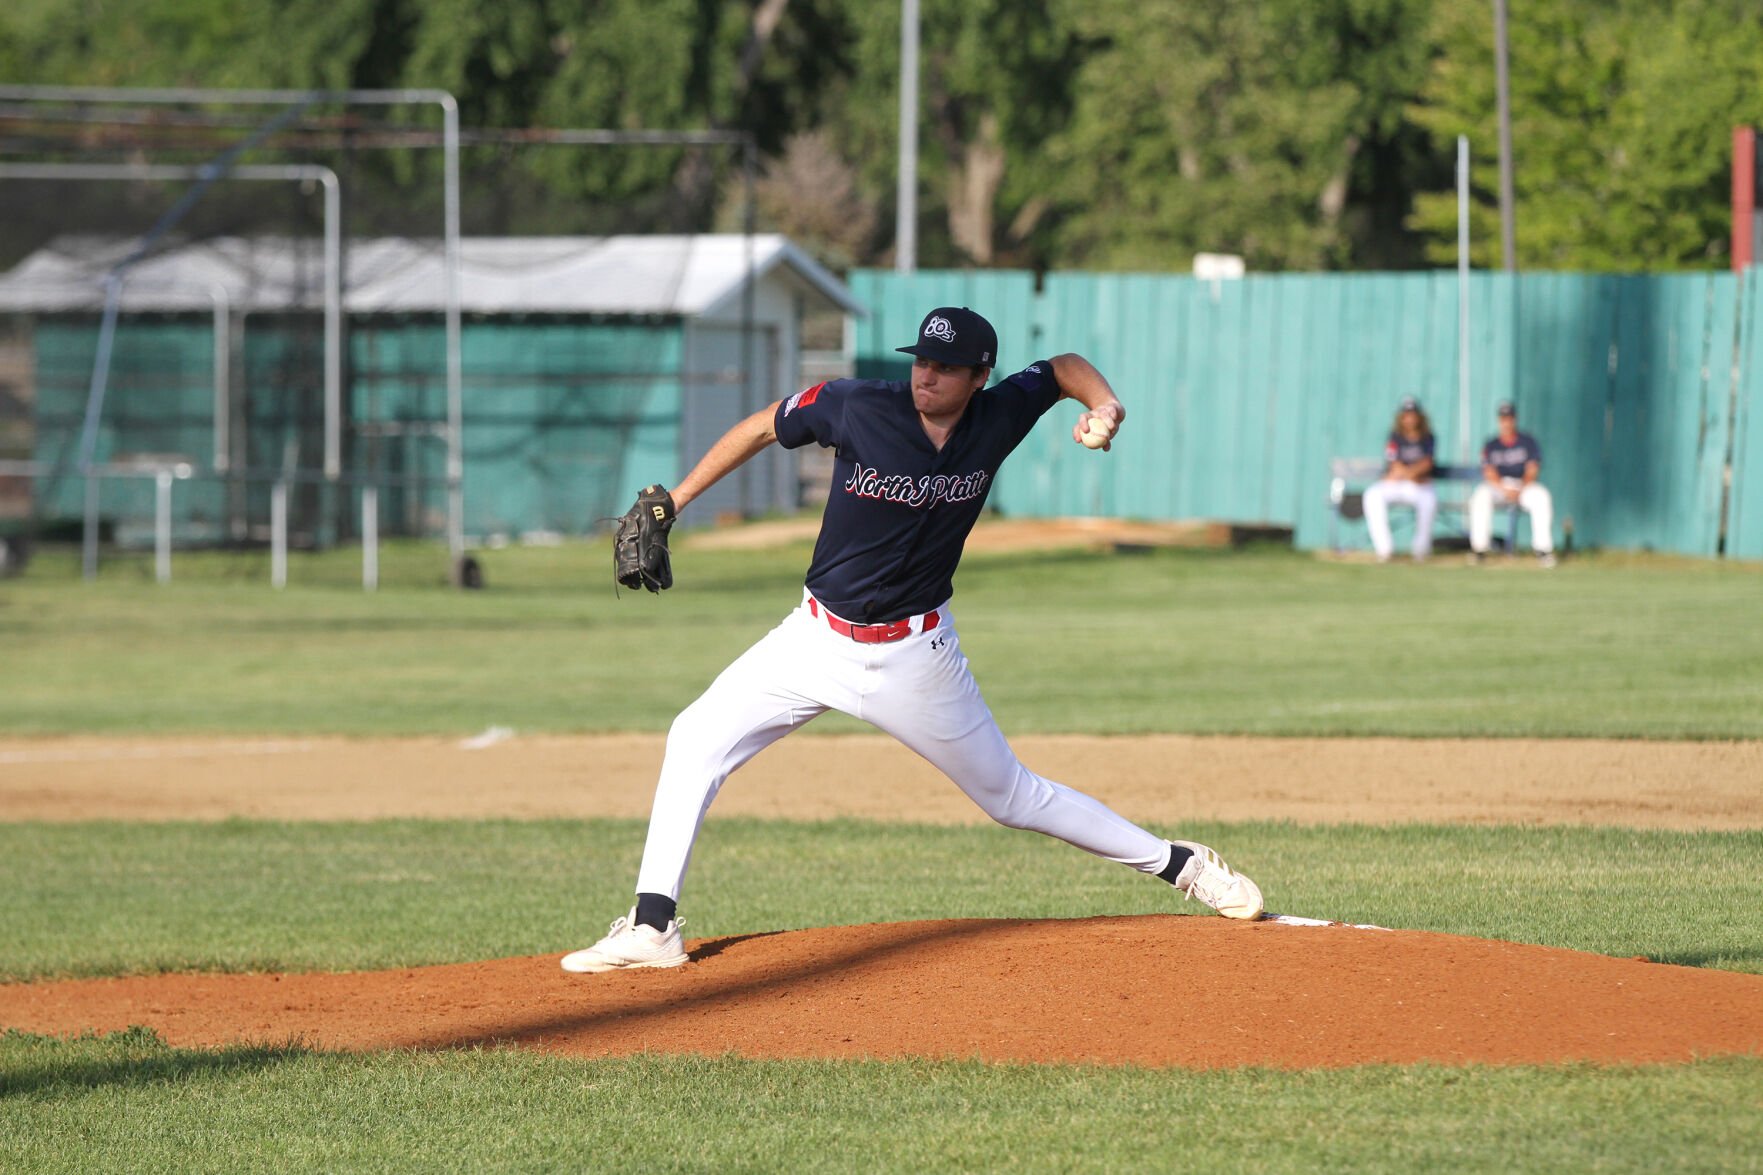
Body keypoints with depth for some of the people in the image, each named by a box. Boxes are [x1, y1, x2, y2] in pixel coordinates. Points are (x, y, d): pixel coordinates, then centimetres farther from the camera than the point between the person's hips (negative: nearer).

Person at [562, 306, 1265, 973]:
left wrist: (1103, 405, -15)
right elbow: (763, 428, -2)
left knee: (1010, 795, 7)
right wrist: (671, 501, -2)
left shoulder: (997, 420, -12)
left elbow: (1064, 369, 7)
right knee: (697, 740, -8)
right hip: (818, 636, 1)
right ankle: (652, 926, -4)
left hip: (915, 656, -1)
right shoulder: (858, 408, -17)